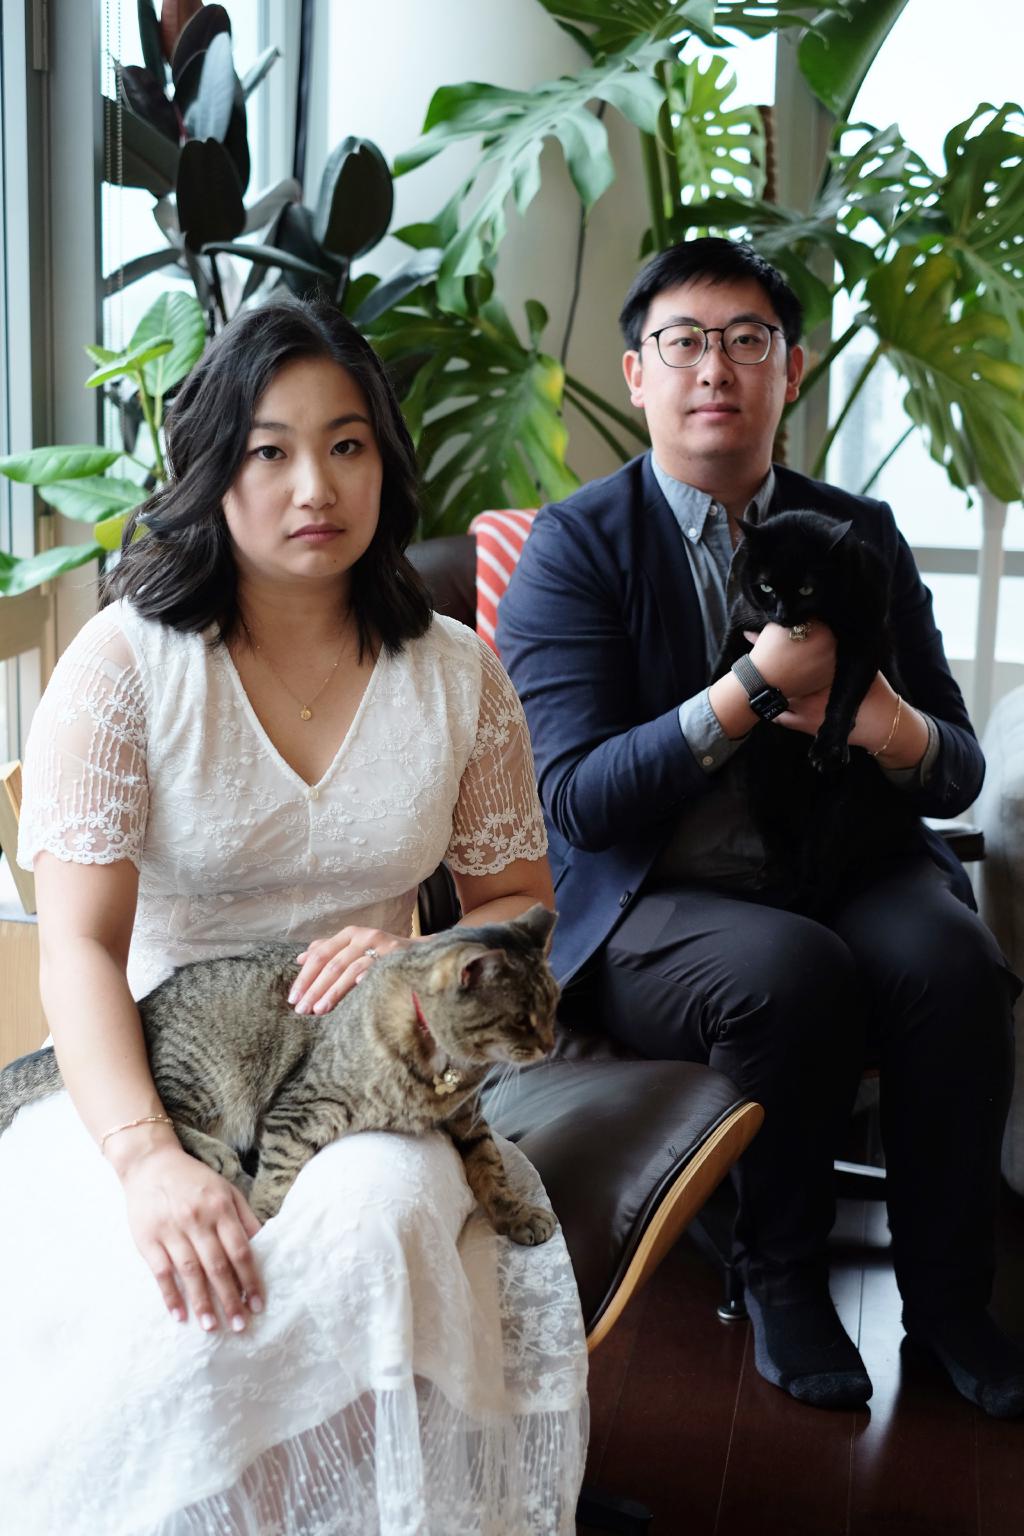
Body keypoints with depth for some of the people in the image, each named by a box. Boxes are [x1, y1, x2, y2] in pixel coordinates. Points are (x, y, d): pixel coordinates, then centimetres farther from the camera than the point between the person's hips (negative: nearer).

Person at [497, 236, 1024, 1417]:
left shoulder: (860, 534, 9)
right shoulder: (575, 547, -4)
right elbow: (577, 803, -15)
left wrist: (895, 730, -18)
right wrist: (755, 687, -24)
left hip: (844, 875, 4)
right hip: (650, 909, -3)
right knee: (795, 970, -32)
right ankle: (781, 1276, -5)